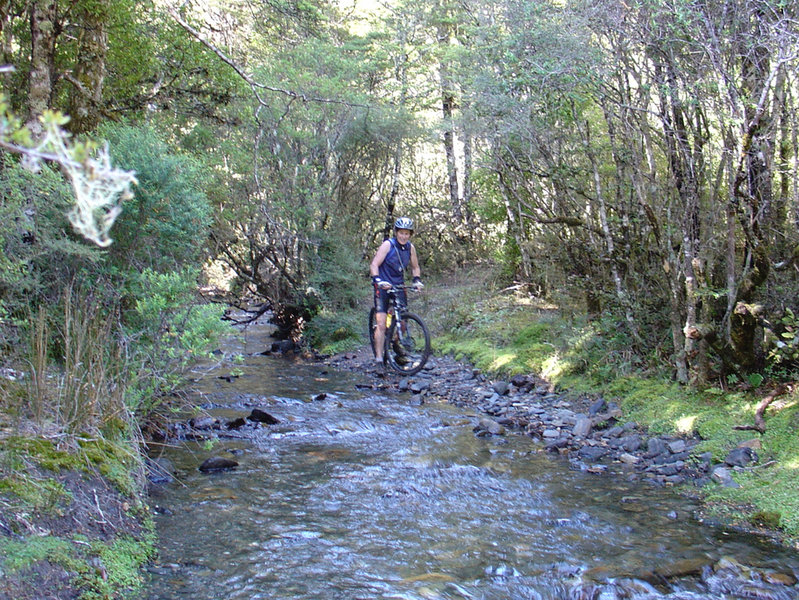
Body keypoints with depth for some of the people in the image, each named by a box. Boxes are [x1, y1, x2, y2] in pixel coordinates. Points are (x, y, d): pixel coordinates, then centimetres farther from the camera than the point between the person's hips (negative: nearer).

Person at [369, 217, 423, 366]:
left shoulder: (410, 248, 5)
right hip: (383, 287, -5)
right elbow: (374, 265, -16)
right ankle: (378, 356, -9)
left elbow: (415, 267, 18)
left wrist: (417, 280, -1)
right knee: (381, 324, -11)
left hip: (399, 286, 5)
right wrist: (378, 280, -32)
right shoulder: (387, 245, -10)